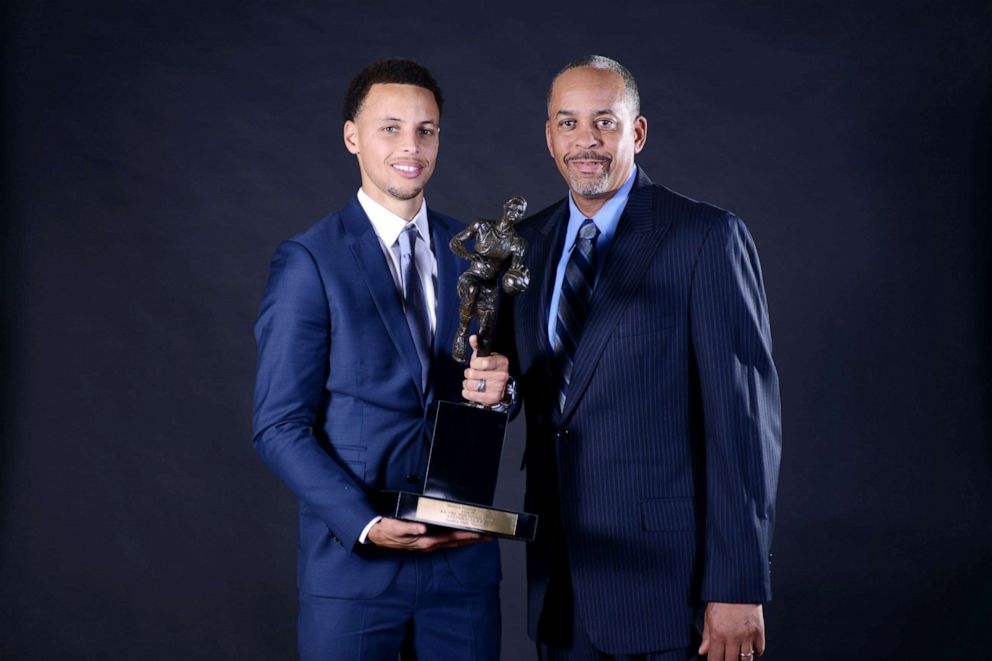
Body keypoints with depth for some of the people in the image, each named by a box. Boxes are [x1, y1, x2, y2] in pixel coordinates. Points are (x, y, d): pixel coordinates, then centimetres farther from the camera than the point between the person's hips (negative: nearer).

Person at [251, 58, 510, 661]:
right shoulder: (310, 262, -5)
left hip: (464, 556, 4)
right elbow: (279, 426, -8)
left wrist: (499, 387, -10)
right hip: (353, 564, -4)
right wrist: (366, 525, -19)